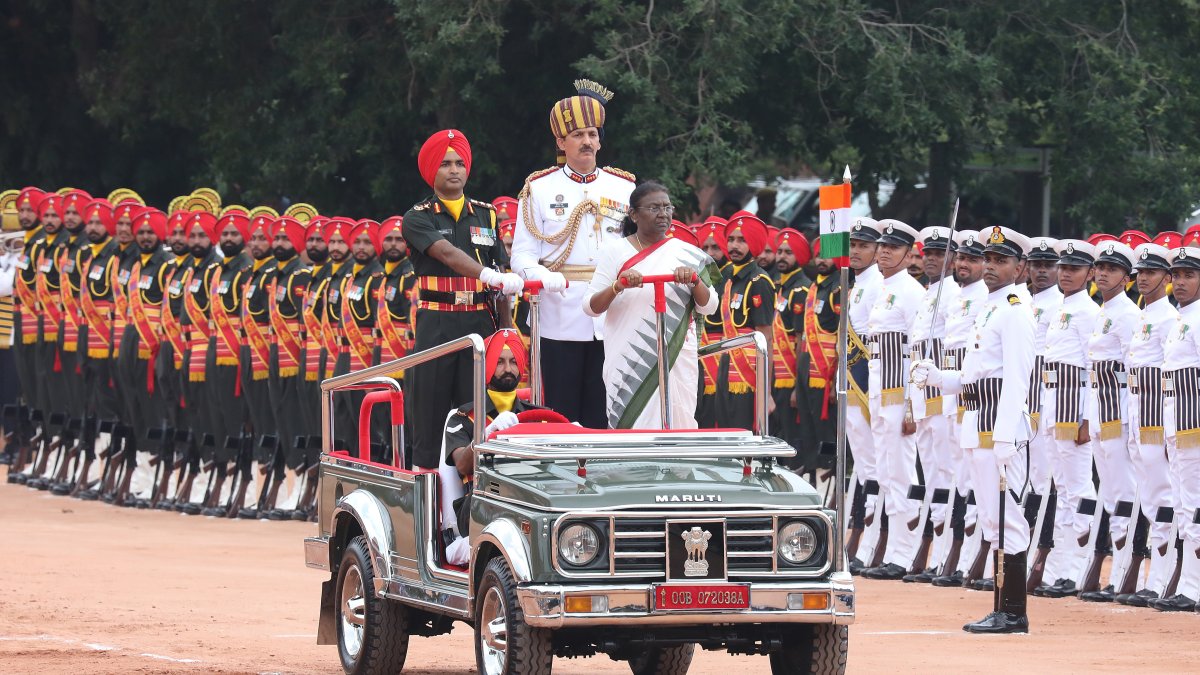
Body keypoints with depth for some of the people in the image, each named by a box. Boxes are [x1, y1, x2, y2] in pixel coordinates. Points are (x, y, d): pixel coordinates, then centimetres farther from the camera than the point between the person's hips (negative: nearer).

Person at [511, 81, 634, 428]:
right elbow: (522, 254, 1)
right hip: (561, 318, -2)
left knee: (603, 415, 1)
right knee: (562, 414, -2)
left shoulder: (624, 187, 14)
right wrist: (542, 277, -20)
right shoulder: (539, 188, 7)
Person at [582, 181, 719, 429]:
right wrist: (618, 286, -19)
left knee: (676, 426, -5)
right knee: (628, 428, -6)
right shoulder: (615, 251, 4)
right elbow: (590, 306, -1)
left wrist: (695, 280, -14)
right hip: (627, 361, -1)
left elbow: (708, 307, 5)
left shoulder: (687, 254, 8)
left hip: (676, 363, 1)